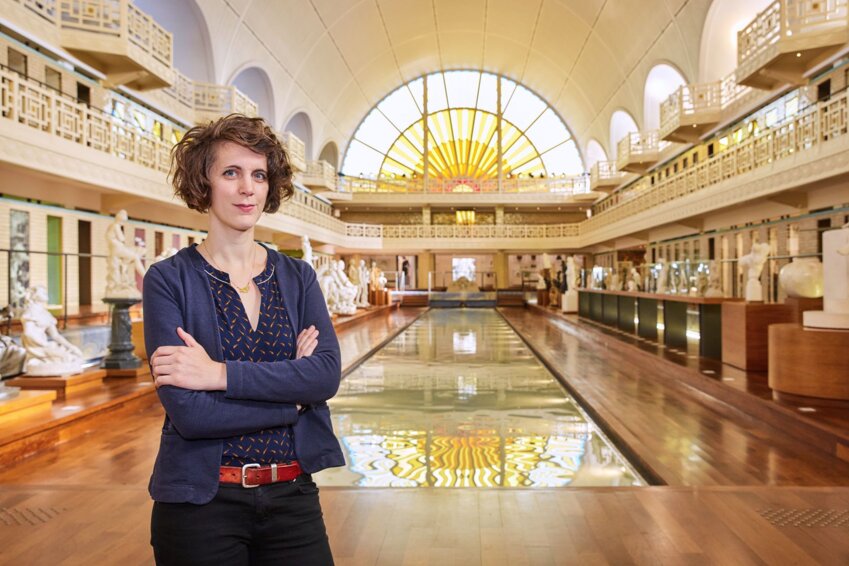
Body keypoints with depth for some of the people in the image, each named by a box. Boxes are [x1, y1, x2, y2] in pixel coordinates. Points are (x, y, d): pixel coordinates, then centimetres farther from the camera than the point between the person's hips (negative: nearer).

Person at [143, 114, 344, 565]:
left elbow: (328, 374, -13)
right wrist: (291, 394, -11)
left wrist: (220, 374, -20)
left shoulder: (297, 276, 3)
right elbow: (187, 411, -18)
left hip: (292, 494, 3)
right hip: (202, 498, -2)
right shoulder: (168, 279, -8)